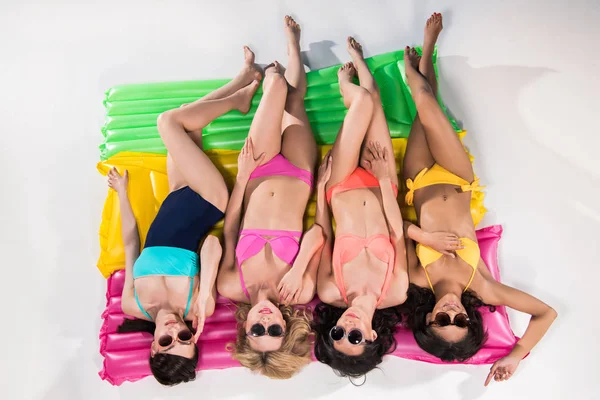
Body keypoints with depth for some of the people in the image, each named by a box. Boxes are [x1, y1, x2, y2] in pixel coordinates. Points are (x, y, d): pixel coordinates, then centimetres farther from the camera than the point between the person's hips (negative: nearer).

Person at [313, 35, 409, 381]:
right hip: (377, 185, 1)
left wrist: (321, 188, -12)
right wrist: (384, 180, -15)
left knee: (364, 99, -7)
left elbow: (324, 237, -15)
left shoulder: (331, 293, -26)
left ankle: (350, 87, 33)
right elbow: (397, 234, -17)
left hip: (342, 187, 0)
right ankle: (357, 62, 37)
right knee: (371, 97, 0)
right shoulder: (396, 293, -25)